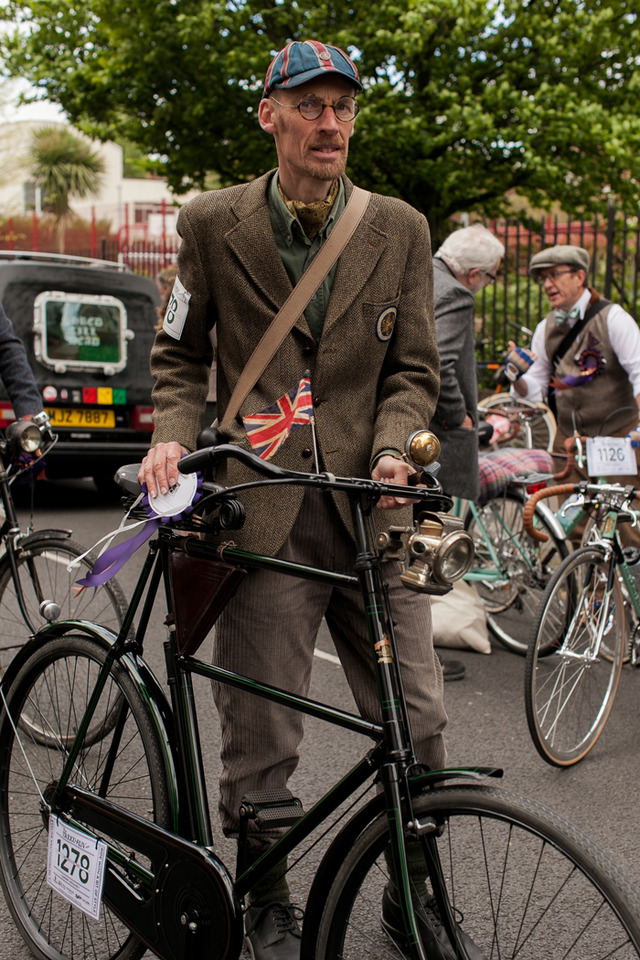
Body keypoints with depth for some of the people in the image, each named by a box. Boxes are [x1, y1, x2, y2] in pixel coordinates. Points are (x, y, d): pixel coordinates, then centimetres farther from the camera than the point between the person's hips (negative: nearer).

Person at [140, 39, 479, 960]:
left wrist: (391, 452, -10)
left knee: (420, 722, 4)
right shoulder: (212, 223, 4)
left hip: (370, 511, 2)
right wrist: (173, 433, -7)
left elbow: (413, 367, 9)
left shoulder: (400, 229, 8)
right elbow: (181, 354, 13)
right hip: (264, 516, -1)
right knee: (261, 739, 6)